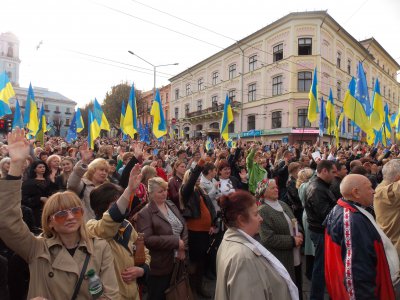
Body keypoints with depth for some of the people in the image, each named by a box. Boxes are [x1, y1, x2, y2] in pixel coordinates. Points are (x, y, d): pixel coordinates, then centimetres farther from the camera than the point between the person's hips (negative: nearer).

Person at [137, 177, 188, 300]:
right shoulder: (145, 213, -15)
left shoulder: (171, 205, 6)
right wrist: (176, 242, -22)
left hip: (176, 262, 6)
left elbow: (184, 226, 7)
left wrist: (183, 248, -9)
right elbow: (147, 240, -24)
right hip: (159, 267, -6)